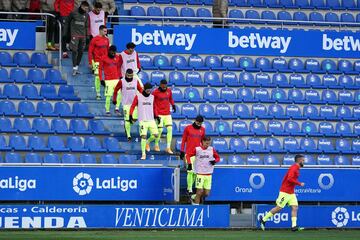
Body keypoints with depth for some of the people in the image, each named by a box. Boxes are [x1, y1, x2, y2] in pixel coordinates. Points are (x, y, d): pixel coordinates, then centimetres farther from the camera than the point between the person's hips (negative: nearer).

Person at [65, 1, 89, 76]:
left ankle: (77, 67, 15)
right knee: (75, 51, -10)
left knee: (81, 52, 5)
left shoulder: (86, 15, 8)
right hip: (75, 35, -5)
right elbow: (67, 21, 6)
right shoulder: (74, 13, -4)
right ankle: (74, 68, -10)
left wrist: (87, 35, 9)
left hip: (83, 35, 5)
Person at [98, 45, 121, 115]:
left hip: (116, 79, 4)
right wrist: (101, 79, -5)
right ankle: (107, 110, 6)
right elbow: (100, 69, 0)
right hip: (108, 80, -4)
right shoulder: (104, 58, -4)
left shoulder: (117, 58, 8)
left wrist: (120, 77, 15)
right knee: (108, 96, -5)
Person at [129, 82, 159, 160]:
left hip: (151, 120, 4)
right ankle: (143, 153, -2)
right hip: (142, 120, -4)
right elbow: (133, 106, 1)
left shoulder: (152, 97, 10)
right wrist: (130, 115, -8)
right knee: (144, 136, -12)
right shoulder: (138, 96, -2)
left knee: (156, 134, -7)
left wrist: (156, 116, 14)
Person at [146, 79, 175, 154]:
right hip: (159, 114, -5)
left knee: (170, 129, -6)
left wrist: (173, 105, 6)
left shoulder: (169, 91, 6)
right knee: (159, 130, -8)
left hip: (167, 114, 5)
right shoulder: (155, 92, -8)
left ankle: (168, 148, -2)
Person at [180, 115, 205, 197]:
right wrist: (182, 152, 0)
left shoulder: (202, 129, 9)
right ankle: (189, 189, -5)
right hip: (189, 154, -4)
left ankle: (189, 187, 16)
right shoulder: (188, 128, -1)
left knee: (196, 172, 3)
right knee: (190, 172, -9)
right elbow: (183, 140, 4)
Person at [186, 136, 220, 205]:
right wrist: (189, 164, -10)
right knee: (199, 191, -10)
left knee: (206, 193, 3)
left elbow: (218, 157, 11)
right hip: (200, 174, -3)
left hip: (209, 175, 3)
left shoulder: (212, 149, 3)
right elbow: (188, 155, 5)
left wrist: (214, 161, -11)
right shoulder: (197, 149, -4)